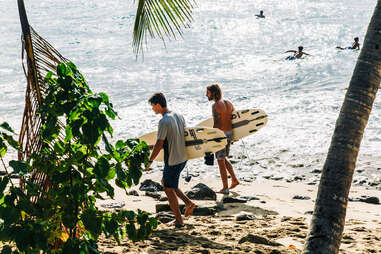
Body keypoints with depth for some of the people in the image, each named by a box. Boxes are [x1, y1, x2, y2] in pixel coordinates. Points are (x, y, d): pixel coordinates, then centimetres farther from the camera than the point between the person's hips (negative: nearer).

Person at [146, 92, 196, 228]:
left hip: (172, 161, -9)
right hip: (183, 158, 9)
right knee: (165, 182, 24)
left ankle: (179, 220, 12)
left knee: (169, 189, 6)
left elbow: (159, 144, -20)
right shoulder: (179, 116, 6)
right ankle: (188, 202, 15)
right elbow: (185, 136, 14)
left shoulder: (164, 121, -20)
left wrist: (150, 161, -12)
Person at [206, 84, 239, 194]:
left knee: (221, 161, 2)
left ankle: (225, 188, 7)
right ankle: (234, 180, 22)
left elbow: (216, 124, -22)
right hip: (230, 133, 9)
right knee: (224, 158, 24)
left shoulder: (216, 105, -18)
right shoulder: (228, 103, 8)